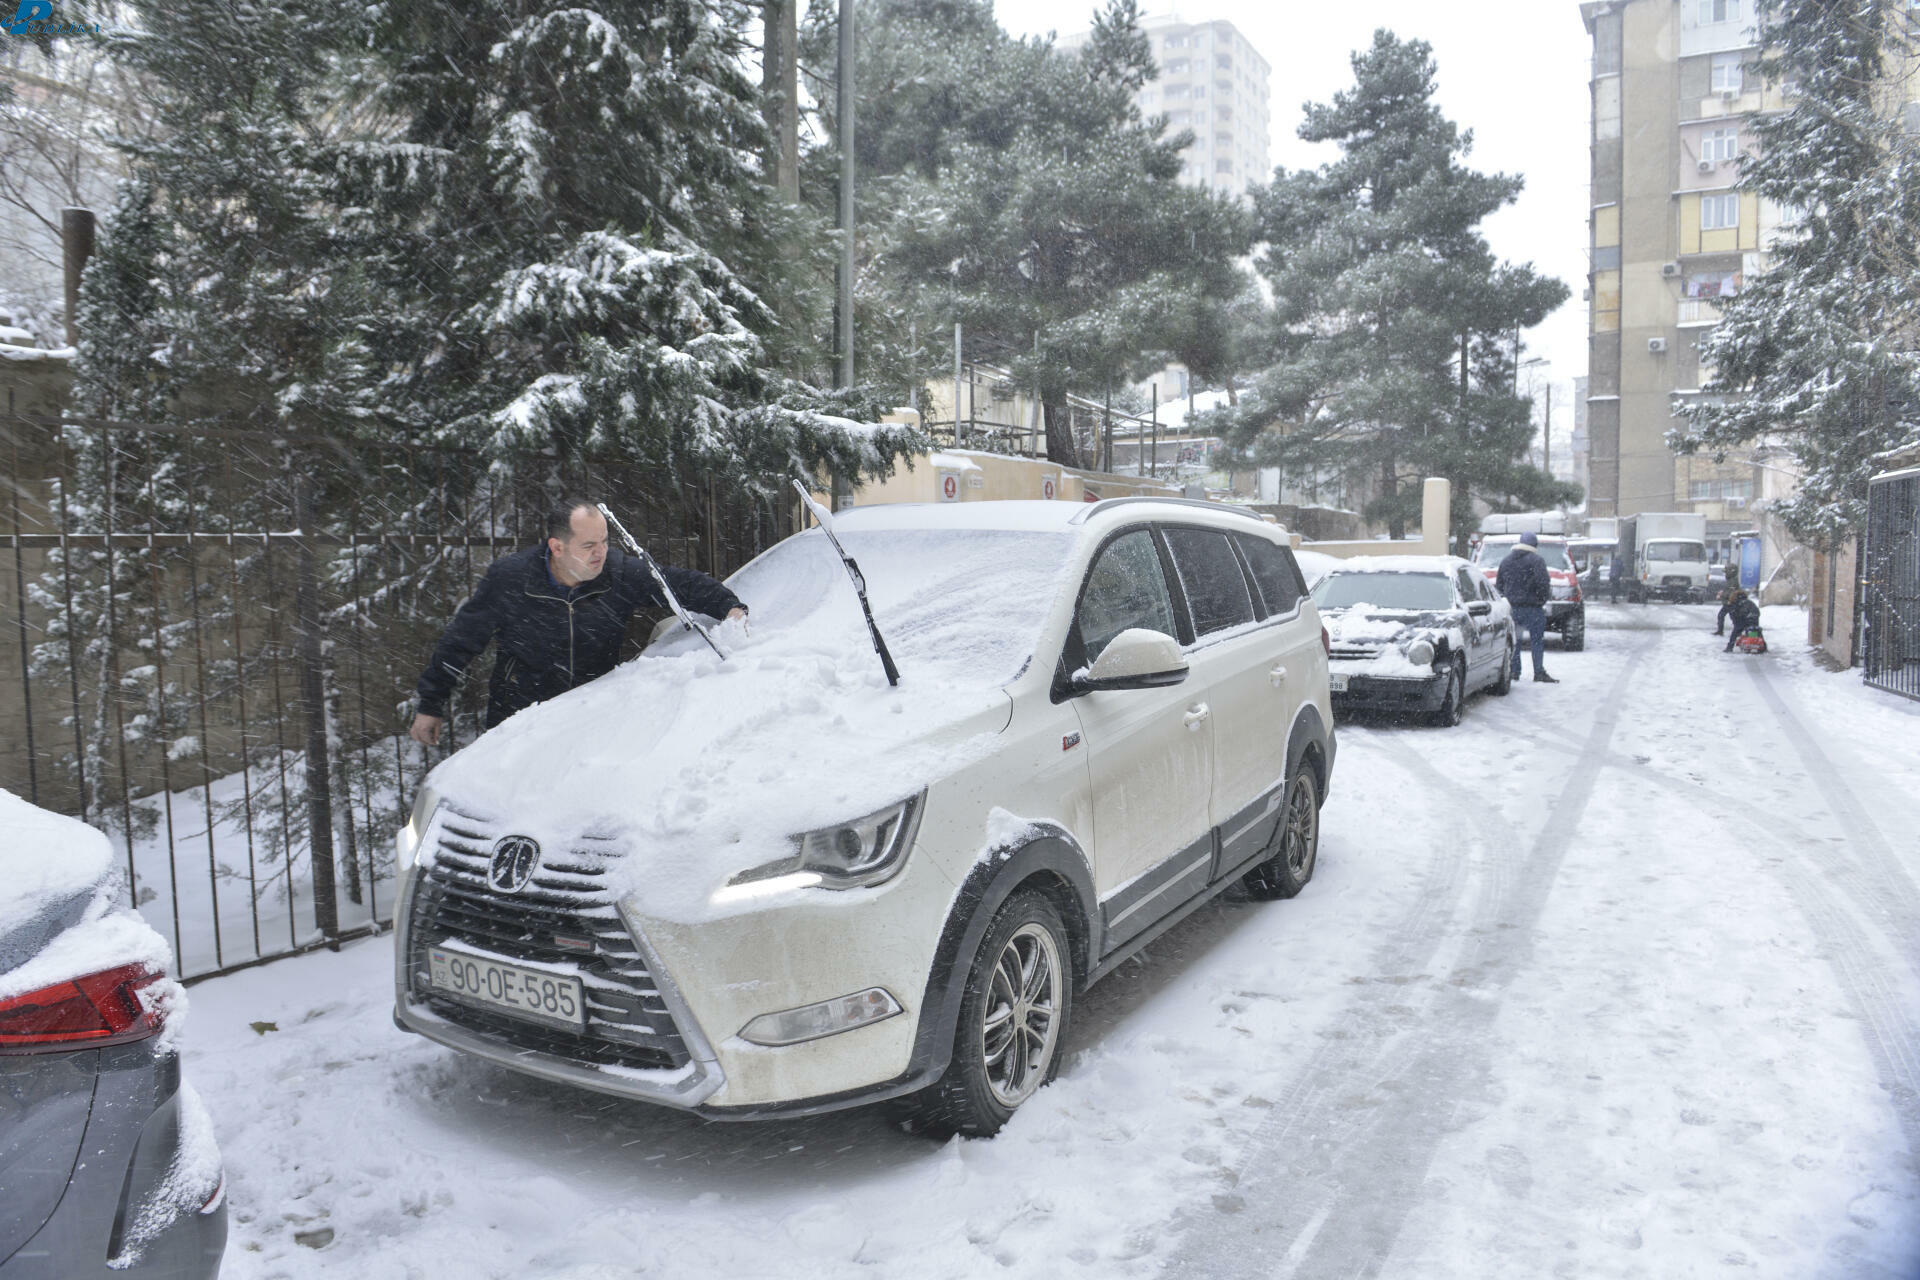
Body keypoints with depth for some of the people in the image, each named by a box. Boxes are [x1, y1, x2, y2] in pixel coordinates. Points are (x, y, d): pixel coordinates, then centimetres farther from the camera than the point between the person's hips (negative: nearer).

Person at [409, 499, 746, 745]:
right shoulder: (508, 579, -15)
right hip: (518, 724, -1)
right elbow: (459, 642, -4)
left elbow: (683, 583, -1)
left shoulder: (623, 576, -13)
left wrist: (729, 607, -17)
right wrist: (430, 705, 2)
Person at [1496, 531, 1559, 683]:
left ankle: (1513, 671, 10)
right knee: (1537, 640, 0)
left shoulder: (1505, 561, 10)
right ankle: (1539, 672, -3)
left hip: (1511, 607, 5)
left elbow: (1498, 584, 13)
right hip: (1532, 608, -5)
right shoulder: (1536, 561, -8)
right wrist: (1544, 598, -1)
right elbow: (1543, 583, -15)